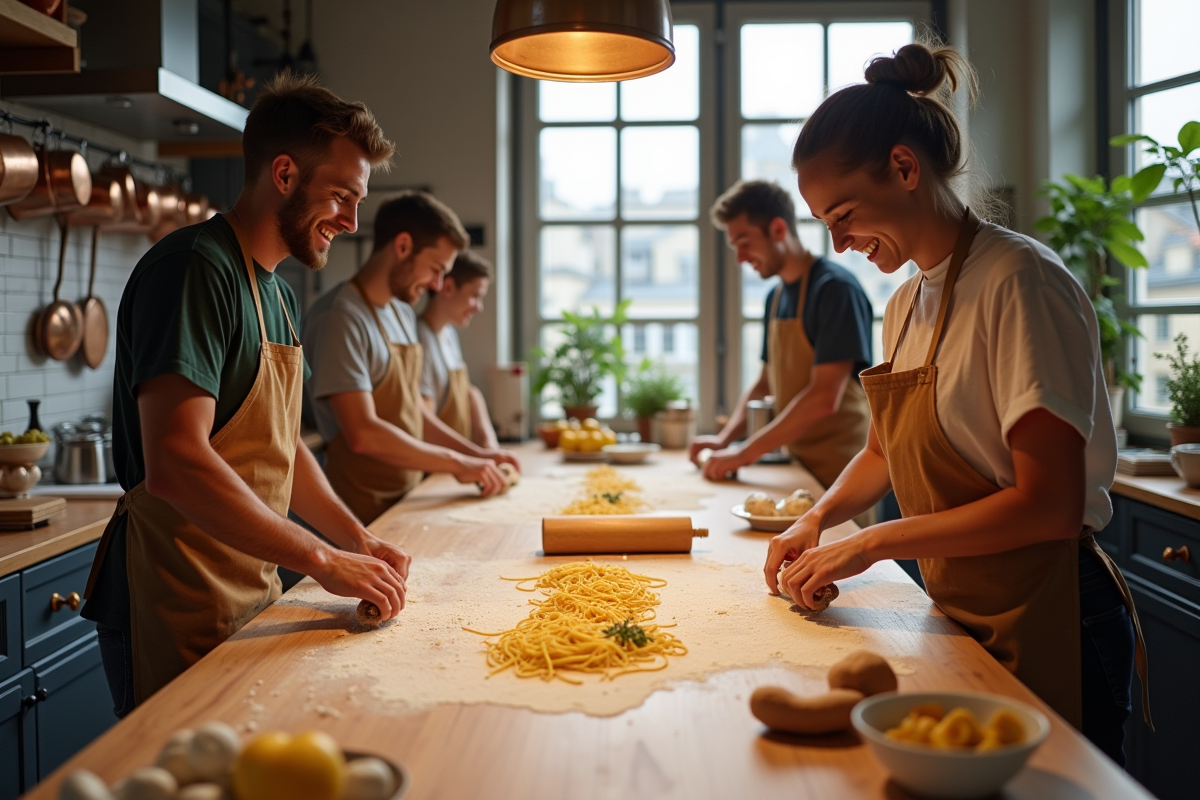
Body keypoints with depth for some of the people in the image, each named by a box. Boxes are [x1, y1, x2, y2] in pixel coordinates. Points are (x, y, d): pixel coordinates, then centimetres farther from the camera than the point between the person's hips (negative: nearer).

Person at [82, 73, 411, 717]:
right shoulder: (194, 269, -17)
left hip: (251, 598, 9)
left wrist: (356, 539, 7)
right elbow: (175, 463, -28)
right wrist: (323, 560, -22)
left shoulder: (278, 295, 15)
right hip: (177, 611, -9)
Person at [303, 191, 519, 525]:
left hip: (406, 500, 8)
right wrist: (456, 463, -17)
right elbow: (363, 434, -23)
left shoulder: (404, 313, 12)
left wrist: (476, 453, 10)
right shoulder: (341, 317, -17)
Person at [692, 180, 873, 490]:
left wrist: (745, 453, -20)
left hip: (840, 468, -7)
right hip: (798, 464, 7)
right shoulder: (775, 296, 10)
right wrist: (725, 439, 1)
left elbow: (824, 398, -22)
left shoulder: (835, 289, -15)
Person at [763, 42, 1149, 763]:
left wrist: (872, 543, -17)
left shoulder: (1019, 281, -18)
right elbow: (887, 449, 22)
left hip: (1046, 623, -8)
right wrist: (819, 519, 4)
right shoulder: (906, 303, 7)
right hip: (963, 620, 8)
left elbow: (1049, 505, -23)